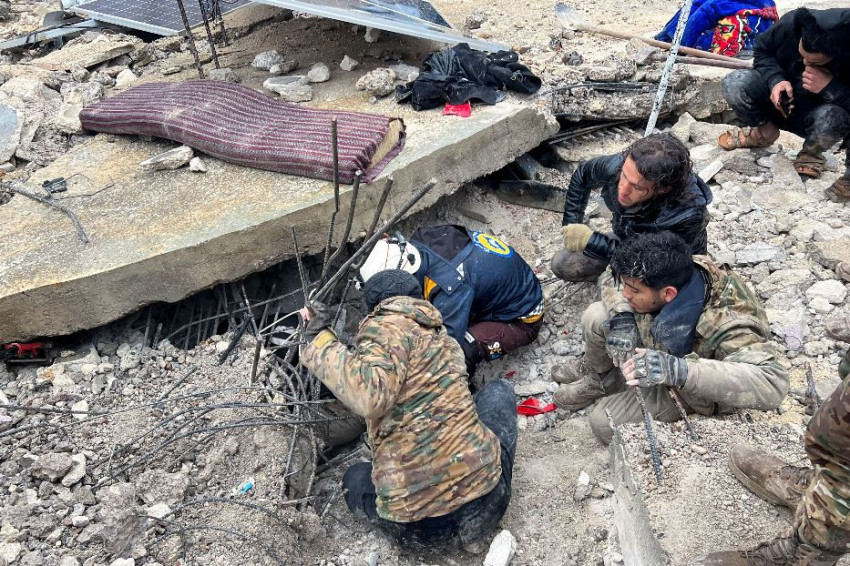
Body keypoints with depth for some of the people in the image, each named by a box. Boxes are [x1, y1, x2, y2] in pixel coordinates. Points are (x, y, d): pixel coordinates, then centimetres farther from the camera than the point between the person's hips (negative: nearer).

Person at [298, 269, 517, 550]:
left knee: (354, 477, 32)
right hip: (485, 505, 4)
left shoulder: (387, 326, -6)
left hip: (417, 528, -4)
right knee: (498, 389, 29)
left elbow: (370, 396, -25)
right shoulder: (444, 338, 17)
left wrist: (321, 340, -10)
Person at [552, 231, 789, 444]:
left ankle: (610, 384, 21)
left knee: (605, 423, -16)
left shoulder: (725, 324, -43)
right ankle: (597, 375, 16)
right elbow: (611, 278, -8)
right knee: (596, 317, -17)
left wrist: (678, 370, -61)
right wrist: (622, 318, -29)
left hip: (686, 391, -5)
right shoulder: (665, 276, -26)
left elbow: (774, 382, -55)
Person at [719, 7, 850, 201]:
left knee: (834, 115, -38)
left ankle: (811, 153, -3)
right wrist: (775, 80, -25)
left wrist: (830, 88, -40)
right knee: (734, 83, -25)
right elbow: (763, 51, -7)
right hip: (783, 100, 2)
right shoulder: (793, 22, -24)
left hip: (820, 110, -2)